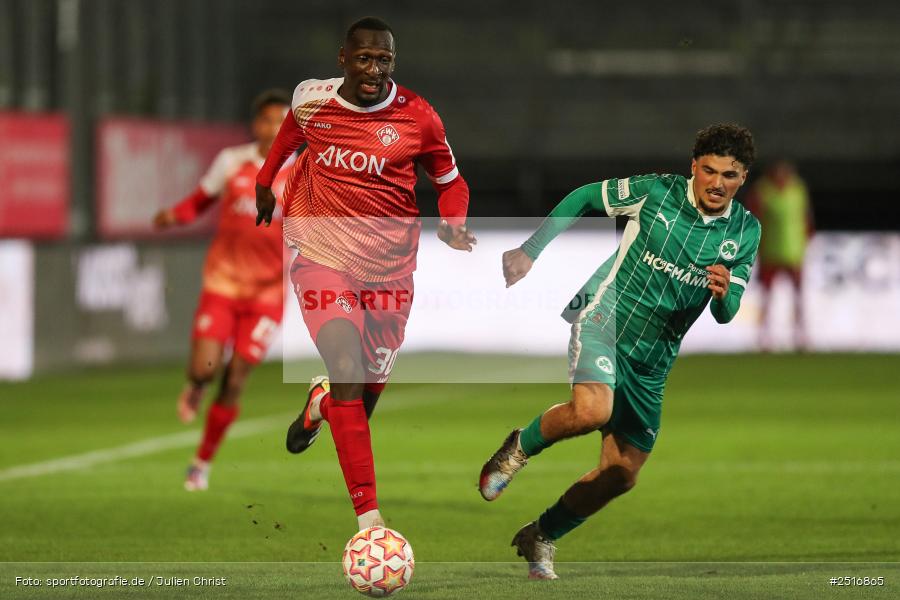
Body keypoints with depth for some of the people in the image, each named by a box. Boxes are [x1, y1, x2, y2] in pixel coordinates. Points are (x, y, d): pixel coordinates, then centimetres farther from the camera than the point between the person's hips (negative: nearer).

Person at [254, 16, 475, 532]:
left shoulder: (417, 117, -8)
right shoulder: (312, 99, -5)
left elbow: (451, 181, 6)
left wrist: (453, 224, -13)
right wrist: (266, 180, 27)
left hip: (388, 267, 2)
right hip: (322, 253, -1)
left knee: (371, 385, 11)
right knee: (348, 372, -19)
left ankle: (323, 402, 51)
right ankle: (369, 517, -20)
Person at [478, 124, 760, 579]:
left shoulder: (745, 232, 0)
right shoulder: (656, 191, -10)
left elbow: (726, 314, 2)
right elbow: (583, 198, 4)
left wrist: (723, 294, -23)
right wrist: (531, 251, -2)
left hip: (652, 363, 5)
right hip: (603, 318, -5)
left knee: (621, 474, 6)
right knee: (592, 409, -35)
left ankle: (541, 538, 28)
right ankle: (519, 449, -4)